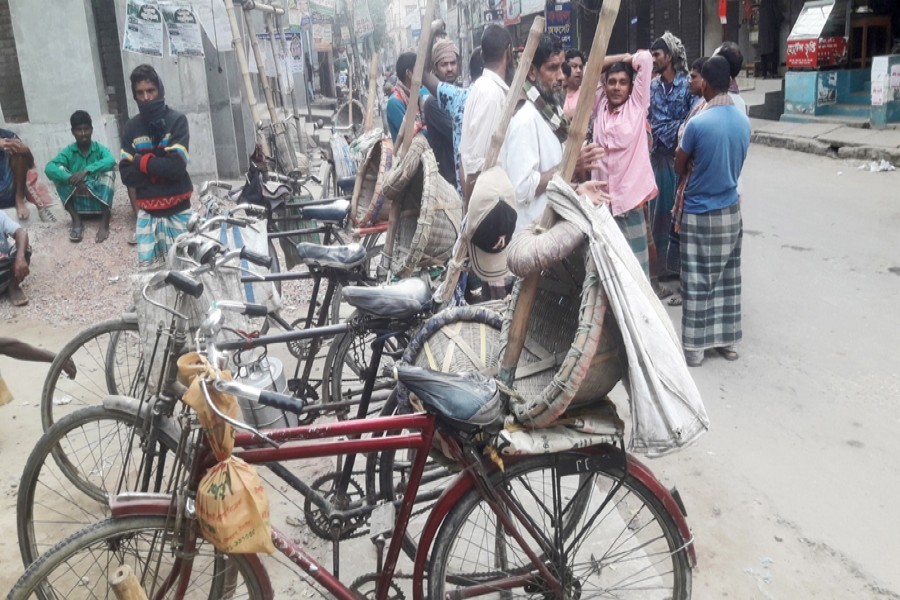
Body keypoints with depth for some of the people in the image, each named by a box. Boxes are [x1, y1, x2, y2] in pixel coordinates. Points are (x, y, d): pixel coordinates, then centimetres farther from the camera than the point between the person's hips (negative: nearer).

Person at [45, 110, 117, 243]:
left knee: (109, 170, -22)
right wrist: (72, 179, -34)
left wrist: (86, 170, -37)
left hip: (99, 200, -1)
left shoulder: (100, 148, 0)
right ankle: (76, 221, -21)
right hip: (77, 203, 1)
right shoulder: (68, 151, 2)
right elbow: (49, 168, -17)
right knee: (59, 171, -17)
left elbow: (111, 161, -25)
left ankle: (104, 223, -31)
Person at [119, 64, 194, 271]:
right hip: (147, 213, 3)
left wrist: (141, 161, -7)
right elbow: (127, 175, -2)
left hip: (177, 210, -3)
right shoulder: (131, 128, 6)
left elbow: (176, 166, -16)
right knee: (147, 268, 1)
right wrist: (160, 169, -12)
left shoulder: (177, 120, -4)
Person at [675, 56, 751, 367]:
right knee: (728, 278, 14)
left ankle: (694, 346, 9)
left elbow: (679, 167, -5)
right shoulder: (744, 121, 1)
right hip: (731, 210, 6)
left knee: (698, 282, 2)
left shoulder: (698, 123, -18)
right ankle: (728, 341, 22)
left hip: (700, 213, -6)